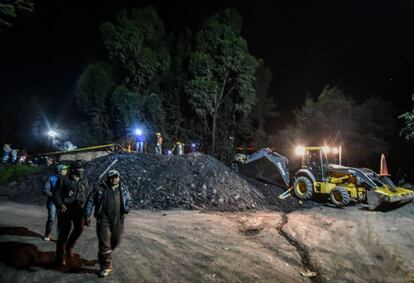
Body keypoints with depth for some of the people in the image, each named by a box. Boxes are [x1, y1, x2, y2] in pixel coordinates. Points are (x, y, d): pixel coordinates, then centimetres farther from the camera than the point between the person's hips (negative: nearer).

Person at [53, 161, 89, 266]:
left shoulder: (83, 182, 11)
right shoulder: (63, 179, -2)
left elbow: (87, 195, 16)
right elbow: (56, 194, -6)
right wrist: (60, 205, -21)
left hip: (78, 208, 3)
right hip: (65, 208, -3)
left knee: (79, 227, -15)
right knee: (63, 232, 2)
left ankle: (69, 246, 13)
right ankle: (60, 256, 21)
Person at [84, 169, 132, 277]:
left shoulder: (123, 190, 9)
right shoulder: (100, 189, 1)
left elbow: (129, 201, 17)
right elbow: (90, 201, 3)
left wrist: (126, 209, -4)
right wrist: (87, 216, -1)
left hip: (117, 220, 4)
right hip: (103, 219, -3)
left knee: (115, 240, 14)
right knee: (105, 241, -5)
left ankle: (103, 256, 42)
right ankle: (106, 266, 7)